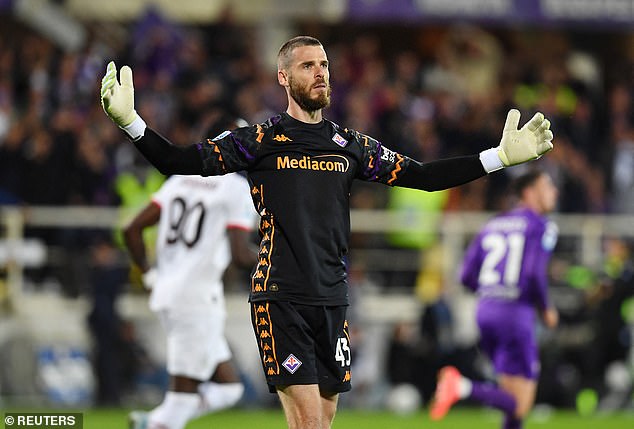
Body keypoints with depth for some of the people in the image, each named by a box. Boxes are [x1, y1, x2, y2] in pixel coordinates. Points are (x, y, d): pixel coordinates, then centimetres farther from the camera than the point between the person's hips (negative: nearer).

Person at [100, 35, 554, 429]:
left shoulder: (352, 145, 13)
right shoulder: (260, 140, 2)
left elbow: (421, 175, 14)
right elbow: (182, 161, -4)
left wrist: (501, 156, 8)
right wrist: (130, 121, -20)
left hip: (332, 300, 5)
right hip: (281, 298, -5)